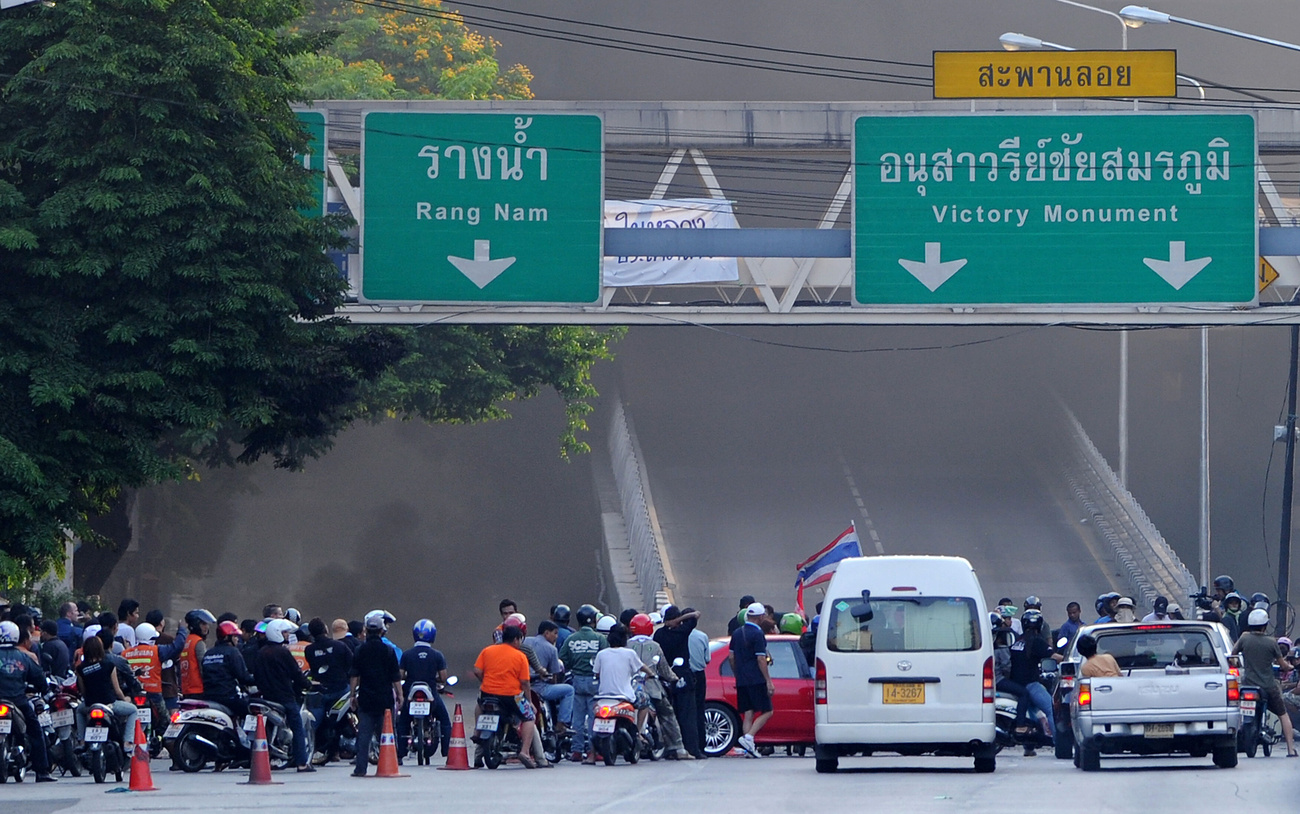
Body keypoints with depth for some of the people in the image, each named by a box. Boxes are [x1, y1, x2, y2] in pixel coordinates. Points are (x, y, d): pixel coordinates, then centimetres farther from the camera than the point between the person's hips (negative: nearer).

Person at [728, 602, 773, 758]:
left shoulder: (737, 633, 12)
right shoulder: (757, 634, -11)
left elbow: (731, 657, 16)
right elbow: (761, 659, -15)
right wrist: (768, 681, -12)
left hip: (741, 681, 7)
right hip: (756, 680, -7)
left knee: (748, 714, 7)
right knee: (766, 712, -2)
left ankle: (749, 749, 0)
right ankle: (748, 737, -18)